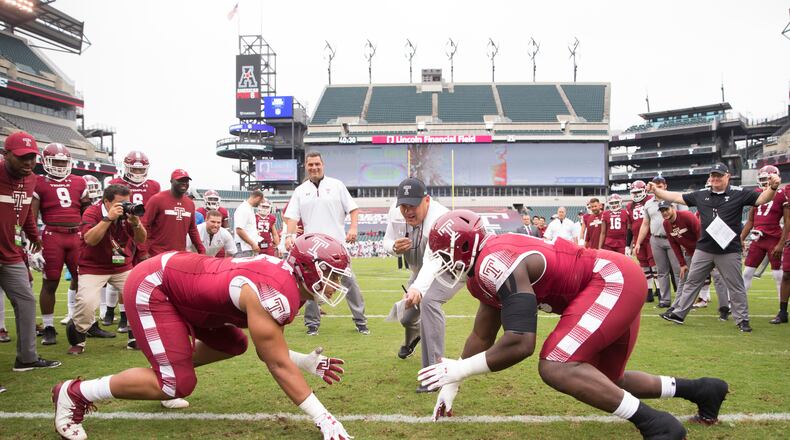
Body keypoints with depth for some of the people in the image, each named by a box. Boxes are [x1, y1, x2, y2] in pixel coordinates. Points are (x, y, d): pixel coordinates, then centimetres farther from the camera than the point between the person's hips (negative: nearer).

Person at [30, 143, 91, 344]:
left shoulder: (79, 183, 14)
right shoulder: (39, 184, 2)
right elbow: (31, 216, -3)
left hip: (77, 236, 4)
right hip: (52, 237, -4)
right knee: (50, 283, 1)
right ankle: (49, 329, 10)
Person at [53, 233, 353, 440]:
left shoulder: (286, 279, 0)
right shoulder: (275, 295, -29)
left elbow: (270, 349, 9)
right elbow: (278, 365, -25)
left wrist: (309, 363, -4)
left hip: (177, 276, 10)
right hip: (152, 286, -10)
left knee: (233, 344, 13)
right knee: (179, 384, -13)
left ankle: (165, 369, 27)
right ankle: (75, 394, 1)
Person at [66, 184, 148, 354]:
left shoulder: (128, 213, -3)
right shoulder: (92, 212, -15)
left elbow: (141, 240, -4)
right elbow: (90, 240, -30)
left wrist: (136, 223, -24)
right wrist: (109, 218, -35)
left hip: (122, 266, 5)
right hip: (93, 267, -5)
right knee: (86, 302, -23)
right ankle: (78, 340, 3)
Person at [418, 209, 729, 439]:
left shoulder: (495, 263, -22)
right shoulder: (489, 268, 10)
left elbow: (519, 344, -28)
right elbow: (481, 337, 21)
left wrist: (459, 369, -15)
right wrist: (451, 385, 24)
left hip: (613, 280, -11)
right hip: (616, 284, 11)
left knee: (555, 367, -22)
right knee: (607, 382, 22)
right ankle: (701, 389, 34)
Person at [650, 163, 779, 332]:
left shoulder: (739, 194, -3)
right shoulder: (701, 195, 5)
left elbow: (762, 199, -11)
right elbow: (676, 197, 9)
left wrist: (773, 187, -31)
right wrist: (655, 190, 3)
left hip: (729, 251, -3)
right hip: (704, 249, 3)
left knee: (736, 286, 6)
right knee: (692, 282, 11)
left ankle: (742, 319, 18)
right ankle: (678, 313, 20)